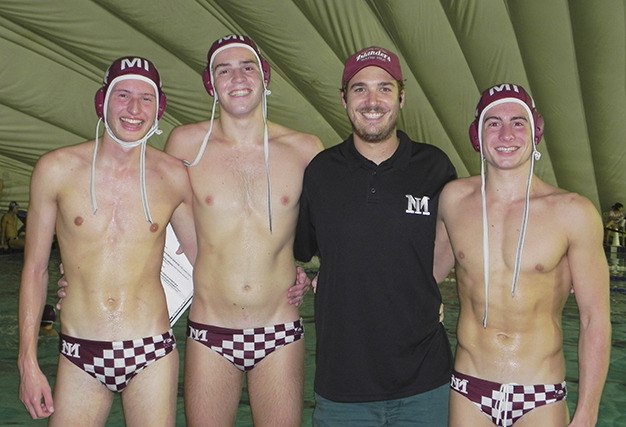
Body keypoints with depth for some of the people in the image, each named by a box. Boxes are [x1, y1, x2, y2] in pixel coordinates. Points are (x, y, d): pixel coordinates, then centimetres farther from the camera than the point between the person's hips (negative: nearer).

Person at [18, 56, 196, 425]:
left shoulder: (174, 177, -1)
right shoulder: (56, 170, -2)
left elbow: (201, 254, 12)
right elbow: (35, 270, 4)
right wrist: (28, 361, 3)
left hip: (151, 353, 0)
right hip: (80, 357, 0)